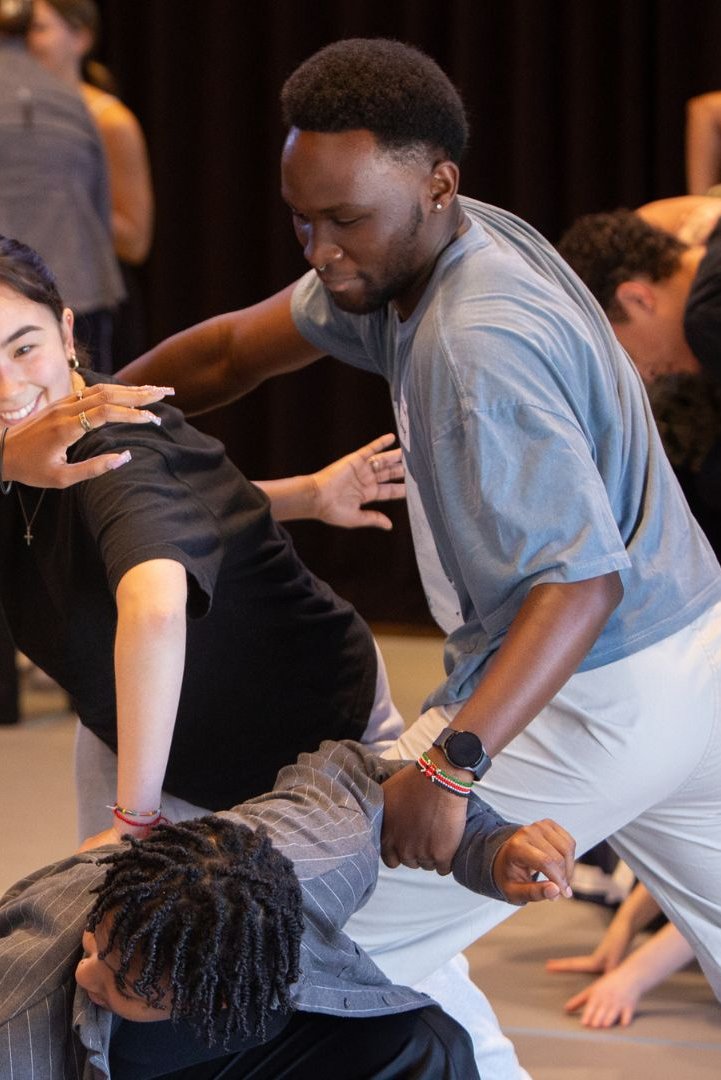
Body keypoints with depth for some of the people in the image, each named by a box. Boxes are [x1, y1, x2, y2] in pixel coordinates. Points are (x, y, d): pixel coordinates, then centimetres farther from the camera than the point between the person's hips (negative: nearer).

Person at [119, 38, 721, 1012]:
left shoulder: (478, 345, -27)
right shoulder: (407, 255, 2)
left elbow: (584, 577, -33)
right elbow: (232, 353, 13)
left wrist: (452, 764, -42)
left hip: (593, 704, -10)